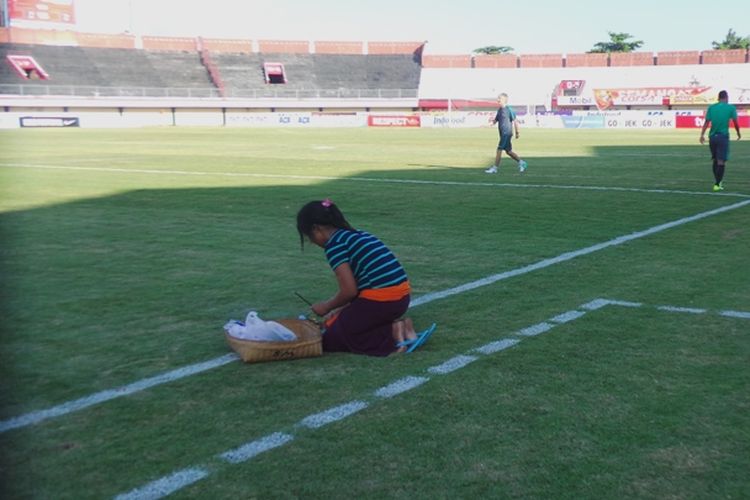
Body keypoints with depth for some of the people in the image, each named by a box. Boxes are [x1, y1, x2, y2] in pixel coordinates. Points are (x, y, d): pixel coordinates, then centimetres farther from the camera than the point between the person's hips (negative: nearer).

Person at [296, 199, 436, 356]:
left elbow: (349, 291, -10)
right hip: (401, 296, 9)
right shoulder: (357, 235, 21)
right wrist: (341, 310, 23)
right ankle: (401, 328, 8)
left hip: (379, 300, -9)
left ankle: (392, 334, -7)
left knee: (330, 338, 7)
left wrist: (327, 306, 7)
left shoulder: (334, 244, -6)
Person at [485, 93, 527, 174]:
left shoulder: (509, 109, -10)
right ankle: (521, 163, 25)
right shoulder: (499, 110, 13)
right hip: (503, 134, 9)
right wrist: (492, 121, -7)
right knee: (508, 151, 13)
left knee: (499, 149, -9)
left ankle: (495, 168, -5)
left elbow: (515, 121, -8)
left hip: (507, 133, -9)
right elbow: (495, 120, 17)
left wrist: (517, 132, -7)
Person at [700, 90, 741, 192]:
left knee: (715, 160, 15)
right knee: (721, 161, -3)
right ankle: (717, 184, -7)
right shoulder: (731, 108, 0)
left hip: (712, 136, 4)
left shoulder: (711, 107, 7)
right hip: (723, 136, -4)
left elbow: (706, 122, 1)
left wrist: (702, 135, 0)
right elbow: (736, 122, 3)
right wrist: (738, 133, 18)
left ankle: (718, 181, 23)